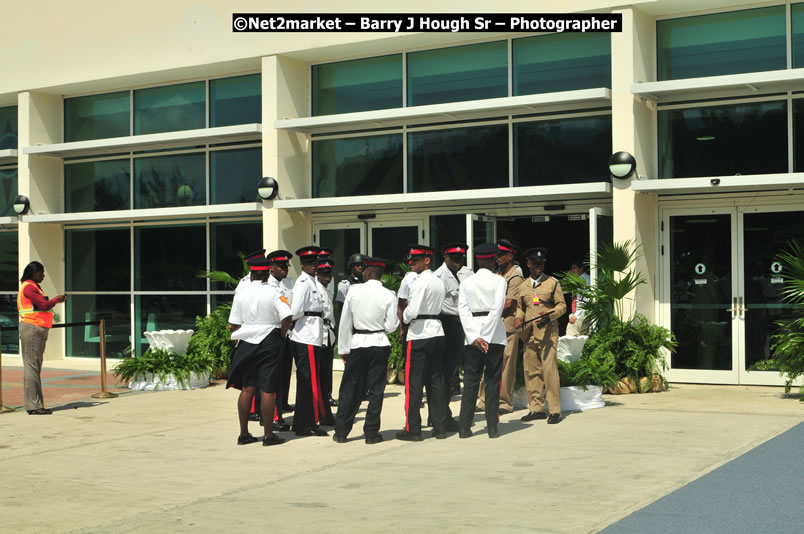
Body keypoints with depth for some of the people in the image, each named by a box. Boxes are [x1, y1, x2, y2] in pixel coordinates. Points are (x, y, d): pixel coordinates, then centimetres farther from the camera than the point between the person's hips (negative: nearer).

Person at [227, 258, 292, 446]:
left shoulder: (241, 294, 2)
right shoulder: (273, 293, -7)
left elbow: (234, 324, 2)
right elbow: (287, 318, -17)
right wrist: (281, 335, -1)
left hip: (246, 345, 3)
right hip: (269, 344, -3)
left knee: (247, 388, 9)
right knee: (267, 389, 0)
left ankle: (244, 433, 14)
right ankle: (268, 434, 3)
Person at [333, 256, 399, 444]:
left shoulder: (354, 290, -4)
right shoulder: (389, 295, -5)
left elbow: (345, 321, 0)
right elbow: (390, 326, -7)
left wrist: (344, 349, 8)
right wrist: (398, 317, 16)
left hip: (357, 344, 1)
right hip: (380, 344, 0)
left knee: (350, 389, 9)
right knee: (376, 390, 6)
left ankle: (341, 432, 14)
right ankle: (371, 433, 7)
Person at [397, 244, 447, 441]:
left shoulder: (420, 282, -13)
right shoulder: (439, 282, 12)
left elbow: (413, 310, -20)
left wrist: (404, 317, 1)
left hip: (419, 334, -8)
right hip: (437, 332, 8)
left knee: (414, 382, -2)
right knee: (436, 381, 10)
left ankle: (413, 429, 0)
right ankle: (439, 427, 12)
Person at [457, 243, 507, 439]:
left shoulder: (466, 282, 7)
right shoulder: (499, 281, -2)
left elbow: (463, 310, -2)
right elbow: (497, 309, -11)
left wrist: (475, 337, -8)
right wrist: (486, 338, -12)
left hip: (472, 336, 3)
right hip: (494, 334, -3)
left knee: (470, 381, 5)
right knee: (492, 381, 3)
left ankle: (465, 427, 3)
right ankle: (492, 427, 4)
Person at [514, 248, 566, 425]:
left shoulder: (553, 283, 6)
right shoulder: (523, 286, 16)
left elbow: (562, 305, 3)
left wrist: (549, 315, -15)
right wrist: (519, 318, 2)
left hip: (548, 332, -4)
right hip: (529, 334, 4)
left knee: (549, 369, -10)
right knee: (531, 371, 3)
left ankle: (555, 410, -6)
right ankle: (536, 408, 11)